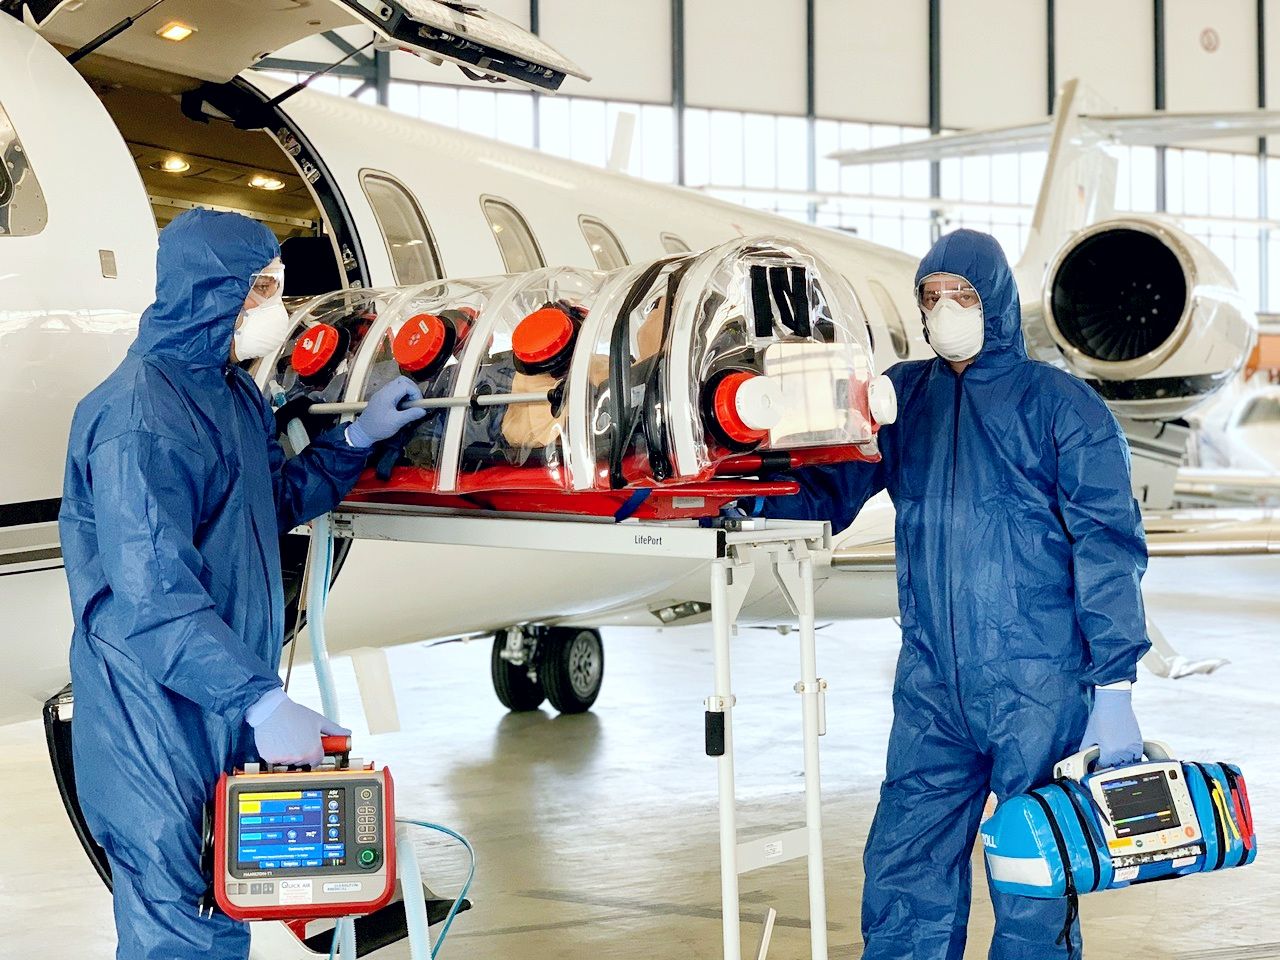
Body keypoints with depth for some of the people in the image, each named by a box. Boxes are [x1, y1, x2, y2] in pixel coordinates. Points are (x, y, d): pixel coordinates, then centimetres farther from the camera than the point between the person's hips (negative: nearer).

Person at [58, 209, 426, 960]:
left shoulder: (234, 396, 11)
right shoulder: (141, 416, -21)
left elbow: (280, 500, 28)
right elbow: (151, 596, -28)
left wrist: (361, 436, 19)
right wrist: (261, 702, -32)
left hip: (228, 719, 10)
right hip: (158, 727, -10)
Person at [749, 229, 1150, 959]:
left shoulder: (1060, 404, -2)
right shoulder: (902, 397, 11)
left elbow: (1107, 548, -5)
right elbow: (831, 488, 13)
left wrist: (1114, 690, -11)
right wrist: (748, 496, -8)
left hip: (1040, 690, -4)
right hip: (931, 690, 4)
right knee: (904, 875, 6)